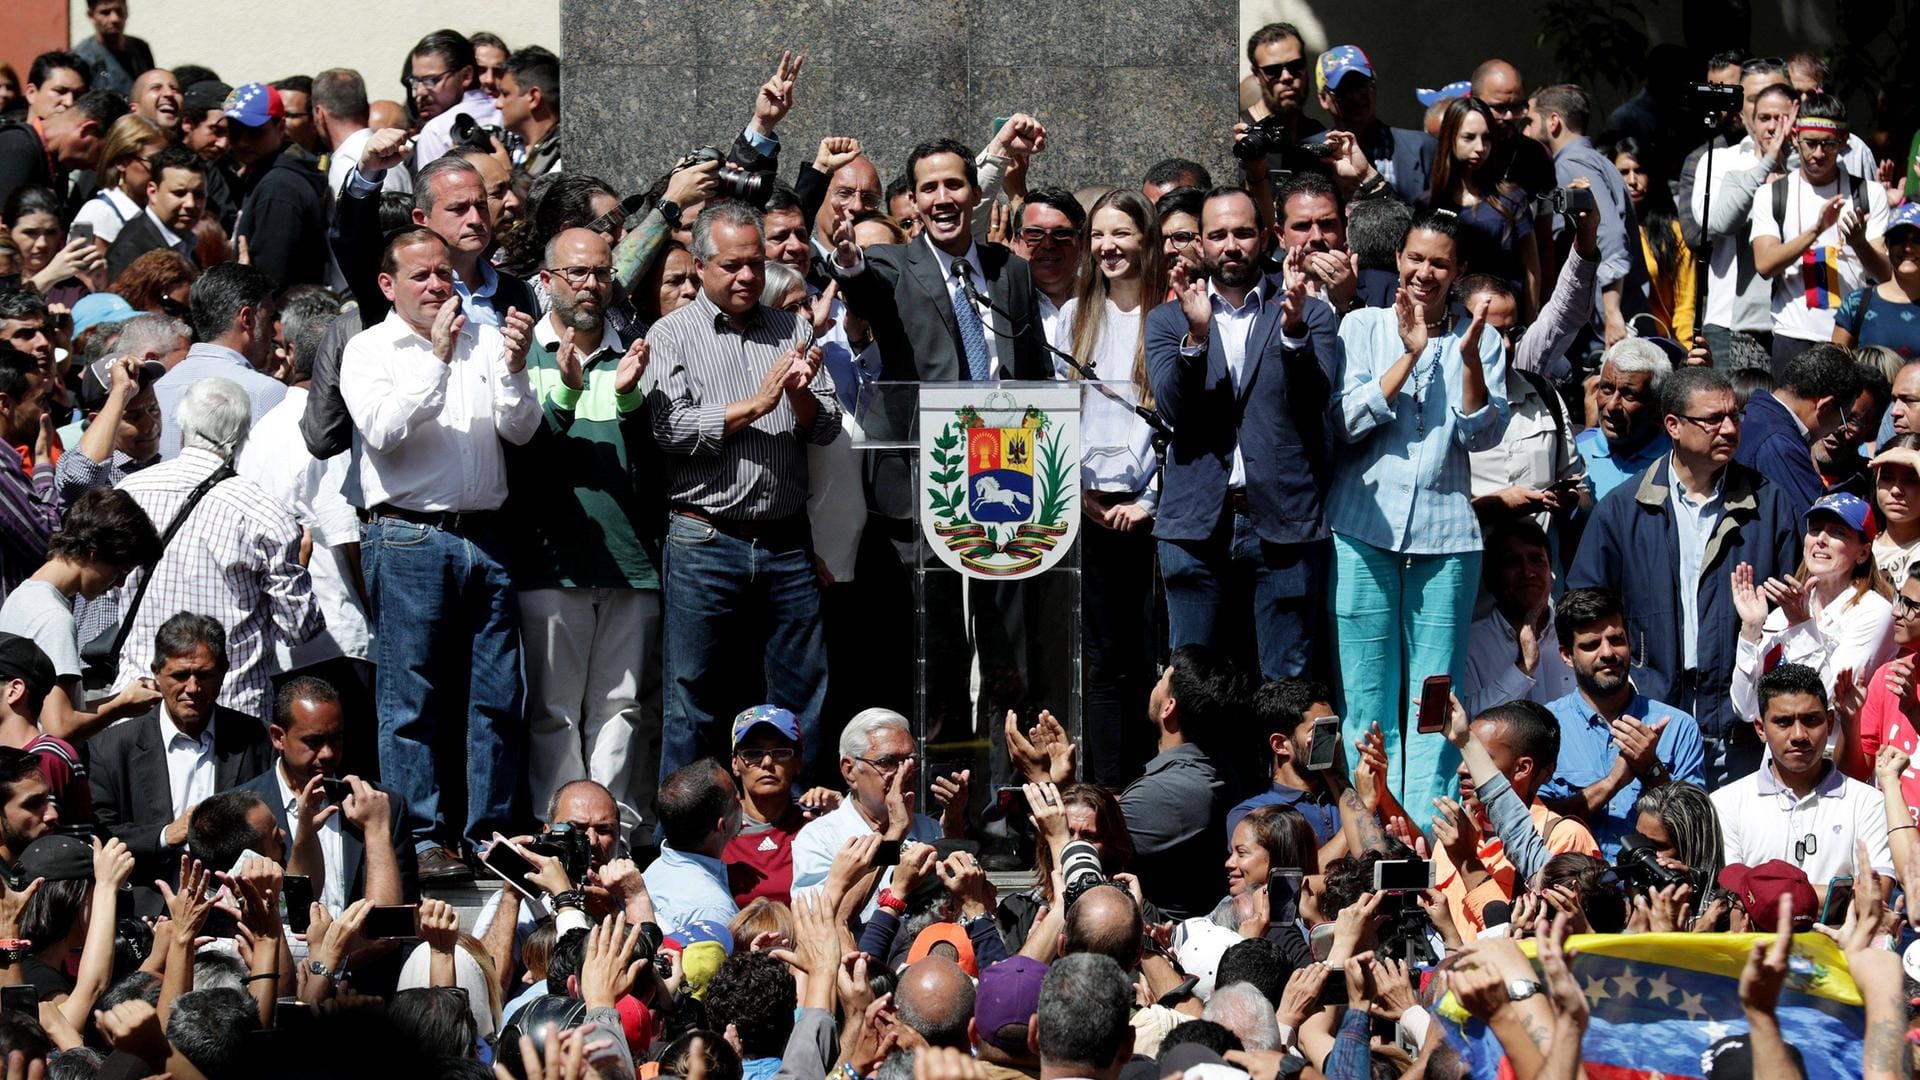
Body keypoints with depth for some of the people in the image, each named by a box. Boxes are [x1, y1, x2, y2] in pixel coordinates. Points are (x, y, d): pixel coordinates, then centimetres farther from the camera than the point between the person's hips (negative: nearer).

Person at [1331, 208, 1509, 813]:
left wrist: (1469, 359, -14)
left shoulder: (1480, 338, 9)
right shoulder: (1363, 327, 7)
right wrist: (1409, 354, -12)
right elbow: (1349, 419, -4)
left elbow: (1483, 434, 0)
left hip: (1445, 530, 0)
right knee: (1367, 689, 0)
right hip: (1366, 525, 0)